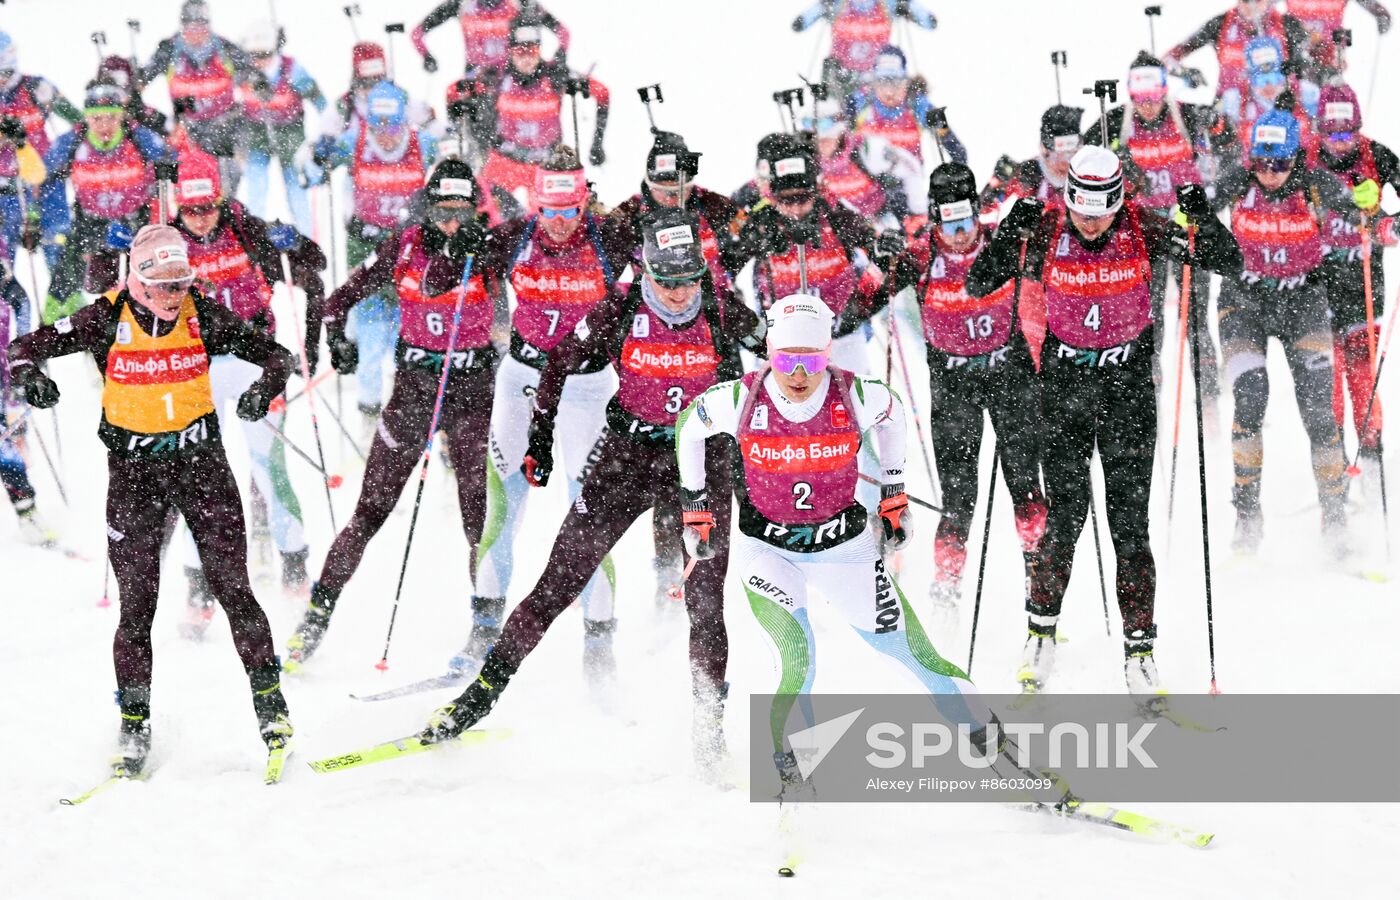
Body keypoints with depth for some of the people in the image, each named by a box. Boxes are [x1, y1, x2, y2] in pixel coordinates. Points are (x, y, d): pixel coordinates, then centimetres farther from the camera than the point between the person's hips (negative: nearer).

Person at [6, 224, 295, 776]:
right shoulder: (107, 320, -10)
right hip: (133, 466, 0)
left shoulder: (202, 316, -8)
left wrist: (267, 384, -25)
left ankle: (270, 702, 7)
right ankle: (134, 723, 11)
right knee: (137, 602, 0)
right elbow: (29, 345, -4)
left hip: (200, 460, 0)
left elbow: (273, 353, -3)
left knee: (231, 586, -4)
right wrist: (29, 374, -26)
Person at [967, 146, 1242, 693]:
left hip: (1128, 386, 0)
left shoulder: (1143, 232, -9)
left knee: (1129, 520, -3)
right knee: (1065, 516, -3)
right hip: (1064, 386, 0)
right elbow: (978, 285, -7)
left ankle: (1139, 647, 5)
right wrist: (1009, 235, -23)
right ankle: (1041, 629, 18)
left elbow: (1229, 264, -7)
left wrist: (1204, 219, -25)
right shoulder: (1045, 233, -8)